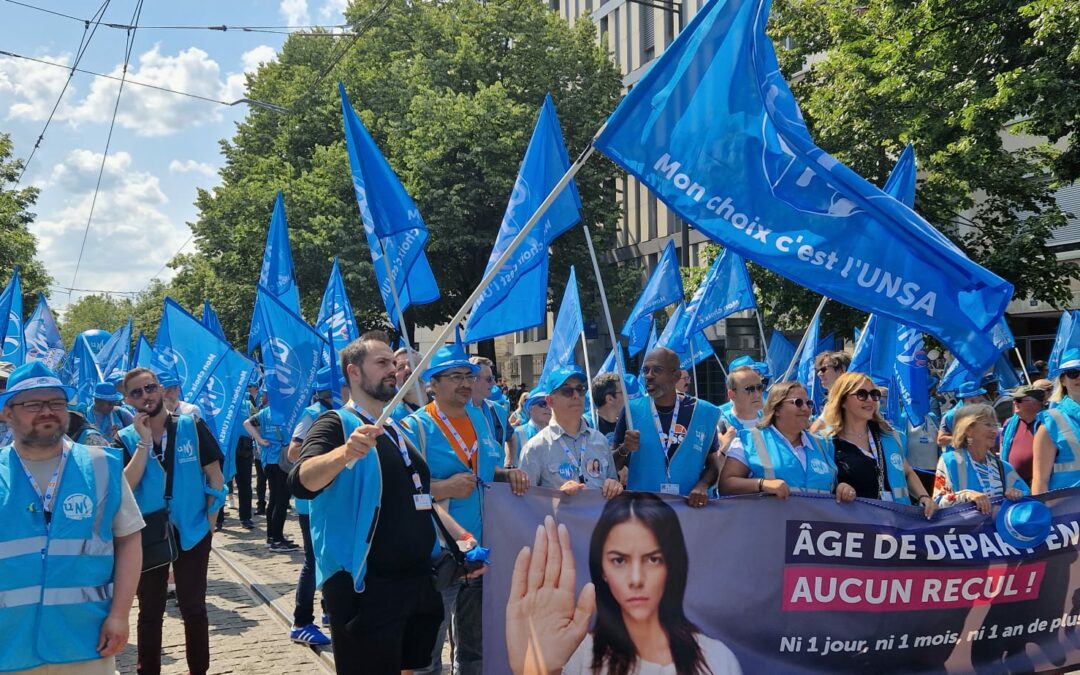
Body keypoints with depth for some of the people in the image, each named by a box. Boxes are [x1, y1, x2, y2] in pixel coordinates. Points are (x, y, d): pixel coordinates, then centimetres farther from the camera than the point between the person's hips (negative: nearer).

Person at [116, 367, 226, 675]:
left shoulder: (193, 427, -6)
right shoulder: (126, 439, -3)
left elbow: (215, 476, -2)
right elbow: (125, 486, -16)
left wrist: (210, 519, -5)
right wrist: (144, 441, -18)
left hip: (192, 531, -1)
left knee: (193, 608, 10)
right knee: (150, 612, 12)